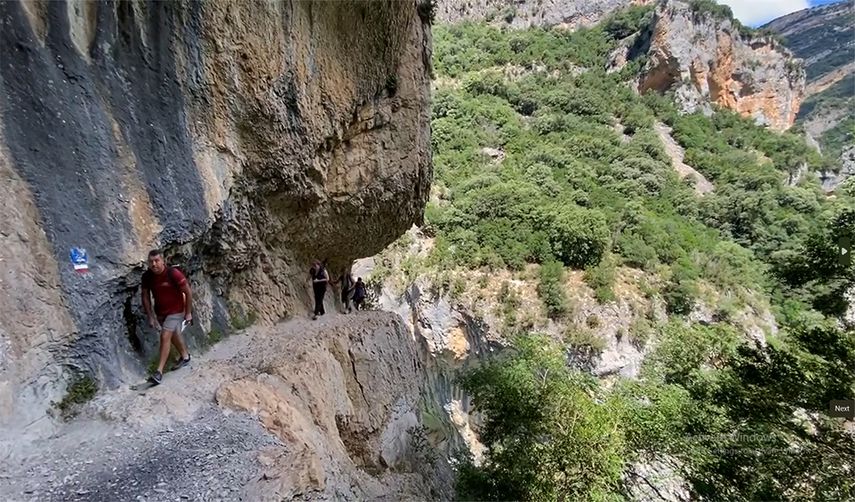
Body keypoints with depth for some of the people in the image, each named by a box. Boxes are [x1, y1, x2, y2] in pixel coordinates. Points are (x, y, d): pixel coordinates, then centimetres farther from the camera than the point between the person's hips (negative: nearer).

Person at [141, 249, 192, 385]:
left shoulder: (173, 273, -25)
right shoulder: (147, 276, -12)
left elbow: (188, 292, -17)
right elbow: (146, 296, 1)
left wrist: (188, 313, -12)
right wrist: (150, 316, -1)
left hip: (175, 311, -6)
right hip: (160, 312, 6)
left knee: (165, 337, -16)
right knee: (173, 335, 22)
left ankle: (159, 372, -11)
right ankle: (185, 357, 45)